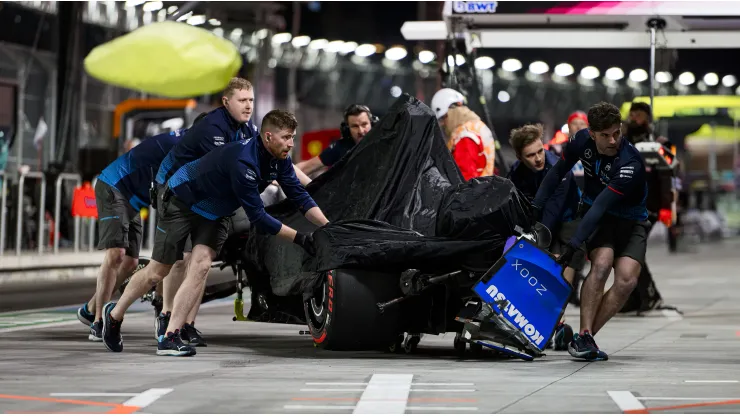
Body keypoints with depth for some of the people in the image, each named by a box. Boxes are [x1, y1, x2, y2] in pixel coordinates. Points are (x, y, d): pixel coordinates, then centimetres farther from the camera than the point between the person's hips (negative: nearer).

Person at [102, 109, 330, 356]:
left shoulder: (280, 160, -13)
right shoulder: (243, 161, -38)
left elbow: (299, 196, -9)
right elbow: (256, 217, -34)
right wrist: (299, 238, -32)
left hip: (215, 213, 6)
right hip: (182, 201, -6)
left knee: (201, 267, -13)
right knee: (157, 271, 2)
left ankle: (170, 337, -11)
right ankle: (114, 315, 24)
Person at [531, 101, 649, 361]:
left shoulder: (630, 164, -31)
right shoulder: (582, 140, -14)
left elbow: (600, 206, -35)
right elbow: (558, 172, 4)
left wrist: (574, 244, -39)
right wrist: (535, 208, -1)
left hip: (630, 220, -2)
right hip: (596, 214, 2)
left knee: (627, 279, -22)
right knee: (602, 263, -26)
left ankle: (584, 337, -13)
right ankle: (584, 335, -28)